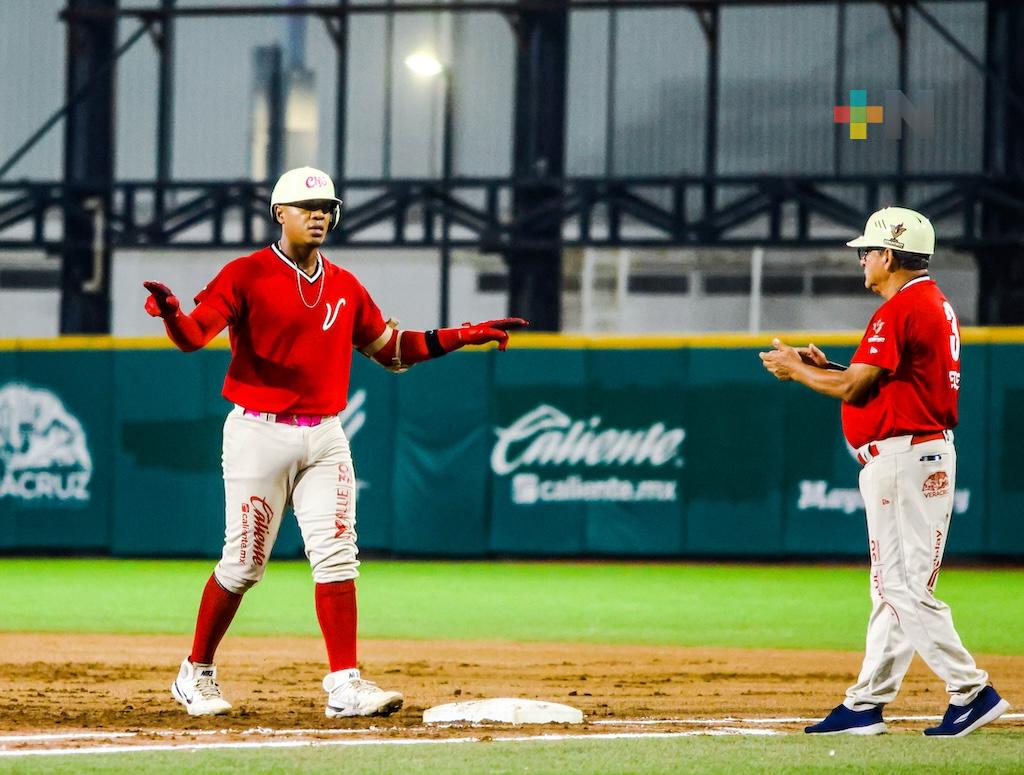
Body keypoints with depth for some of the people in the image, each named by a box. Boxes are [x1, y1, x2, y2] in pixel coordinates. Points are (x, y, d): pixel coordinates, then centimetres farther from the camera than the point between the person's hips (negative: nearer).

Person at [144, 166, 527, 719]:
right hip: (259, 433, -5)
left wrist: (468, 336, 12)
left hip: (324, 438, 5)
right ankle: (196, 674, 16)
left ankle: (345, 686, -6)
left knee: (336, 557, -5)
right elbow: (193, 335, -16)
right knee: (243, 564, -1)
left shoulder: (344, 286, 12)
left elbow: (393, 349, 21)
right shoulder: (246, 275, -5)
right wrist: (171, 313, -40)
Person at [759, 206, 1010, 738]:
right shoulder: (935, 305, 17)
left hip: (902, 457, -11)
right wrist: (824, 366, 16)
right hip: (927, 454, 11)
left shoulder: (900, 310, -15)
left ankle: (971, 691, -13)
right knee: (893, 587, 11)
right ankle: (865, 704, 15)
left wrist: (796, 370, -2)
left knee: (905, 588, -10)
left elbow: (853, 389, -18)